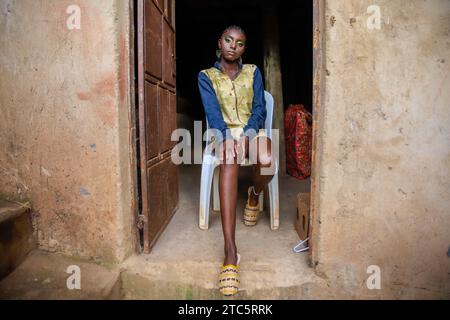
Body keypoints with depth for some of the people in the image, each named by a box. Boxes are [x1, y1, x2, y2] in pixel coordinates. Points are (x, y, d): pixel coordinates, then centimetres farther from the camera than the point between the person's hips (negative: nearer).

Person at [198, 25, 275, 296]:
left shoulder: (253, 72, 12)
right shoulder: (206, 76, 8)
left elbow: (259, 109, 2)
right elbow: (213, 113, -5)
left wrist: (246, 136, -18)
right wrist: (227, 139, -24)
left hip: (253, 131, 2)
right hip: (225, 133, -1)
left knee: (267, 161, -35)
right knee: (229, 164, -37)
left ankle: (255, 195, 5)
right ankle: (231, 251, -44)